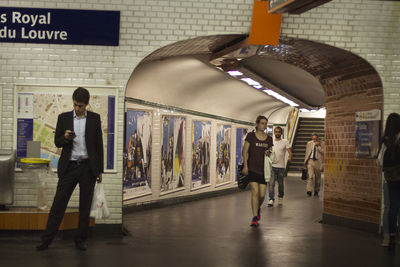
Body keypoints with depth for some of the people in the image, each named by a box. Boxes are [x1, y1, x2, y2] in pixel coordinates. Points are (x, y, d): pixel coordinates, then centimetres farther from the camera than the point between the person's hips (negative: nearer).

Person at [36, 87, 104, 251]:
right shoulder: (63, 118, 6)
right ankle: (46, 240, 0)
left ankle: (80, 240, 14)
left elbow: (99, 145, 7)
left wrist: (100, 170, 5)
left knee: (85, 206, 4)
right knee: (58, 203, -4)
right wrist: (65, 137, -16)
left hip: (88, 167, 0)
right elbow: (57, 142, 8)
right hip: (69, 167, 0)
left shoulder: (95, 118, 5)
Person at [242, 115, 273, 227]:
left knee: (262, 194, 3)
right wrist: (245, 166, -12)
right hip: (252, 168, -4)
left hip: (263, 169, 4)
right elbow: (245, 151, -3)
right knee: (255, 192, -13)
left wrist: (268, 153, -7)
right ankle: (255, 217, -9)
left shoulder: (269, 138, 11)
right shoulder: (251, 136, -1)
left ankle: (258, 208, 35)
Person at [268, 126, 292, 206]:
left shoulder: (285, 142, 1)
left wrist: (290, 156, -25)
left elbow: (289, 151, -7)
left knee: (280, 183, 11)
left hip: (281, 166, -1)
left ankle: (280, 198, 29)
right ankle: (271, 199, -12)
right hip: (272, 165, 1)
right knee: (271, 183, -10)